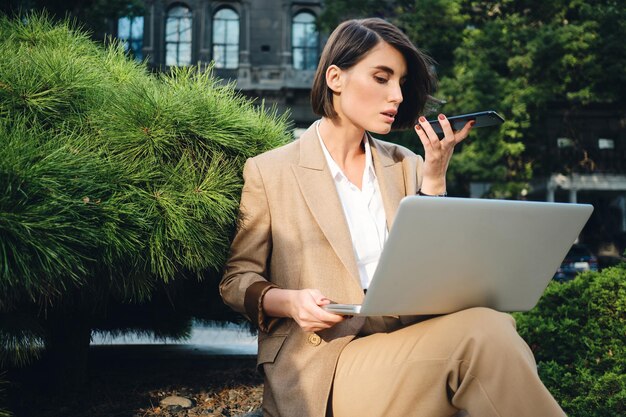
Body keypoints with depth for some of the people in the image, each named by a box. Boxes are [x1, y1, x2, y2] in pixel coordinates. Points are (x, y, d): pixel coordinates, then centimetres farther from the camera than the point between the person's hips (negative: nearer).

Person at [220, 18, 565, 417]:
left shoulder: (405, 166, 16)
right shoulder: (268, 171, 4)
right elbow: (237, 279, 8)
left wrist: (434, 180, 1)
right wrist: (289, 302, -14)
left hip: (407, 346, 5)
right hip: (323, 362, -4)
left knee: (489, 324, -32)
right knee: (482, 333, -30)